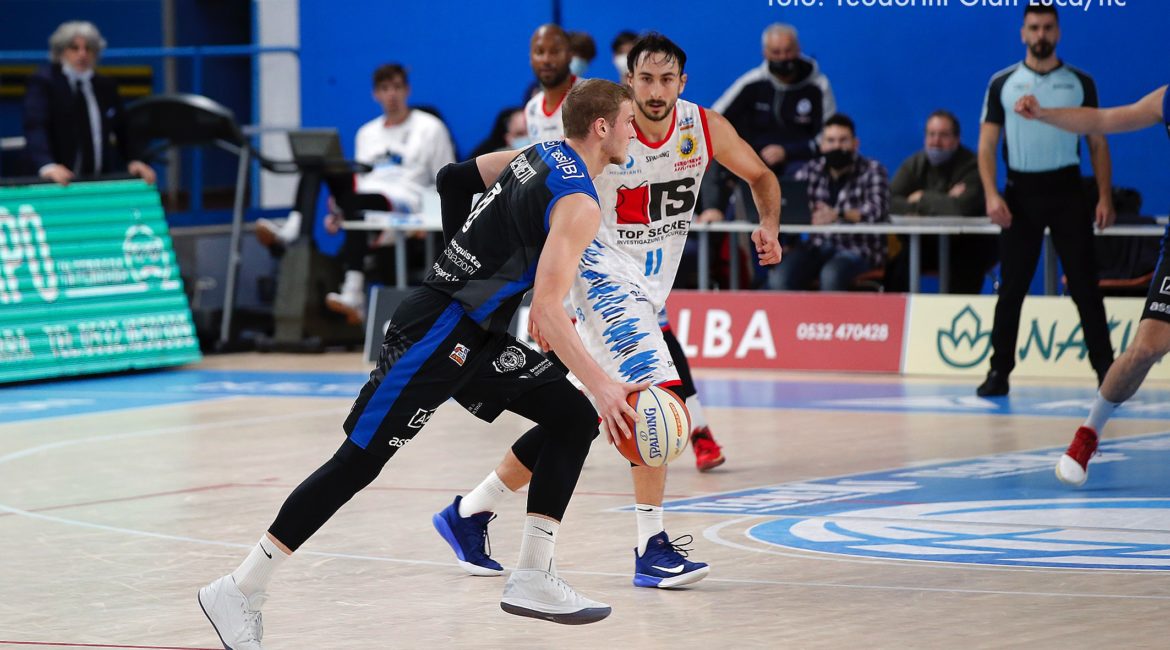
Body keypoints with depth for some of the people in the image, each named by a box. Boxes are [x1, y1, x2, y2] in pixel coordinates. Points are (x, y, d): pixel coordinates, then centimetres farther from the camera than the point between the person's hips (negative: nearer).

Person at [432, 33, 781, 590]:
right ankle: (652, 547, -19)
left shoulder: (704, 127, -3)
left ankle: (468, 513, 24)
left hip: (647, 289, 6)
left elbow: (761, 176, 13)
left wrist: (769, 225, -8)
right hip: (604, 275, -6)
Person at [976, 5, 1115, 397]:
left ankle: (1106, 369, 1)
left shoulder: (1080, 82, 5)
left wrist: (1105, 198, -4)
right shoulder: (1002, 84, 5)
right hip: (1020, 192, 0)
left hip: (1066, 190, 0)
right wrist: (991, 195, -11)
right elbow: (987, 145, 3)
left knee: (1084, 285, -3)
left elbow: (1098, 144, 6)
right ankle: (999, 372, 9)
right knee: (1011, 288, 2)